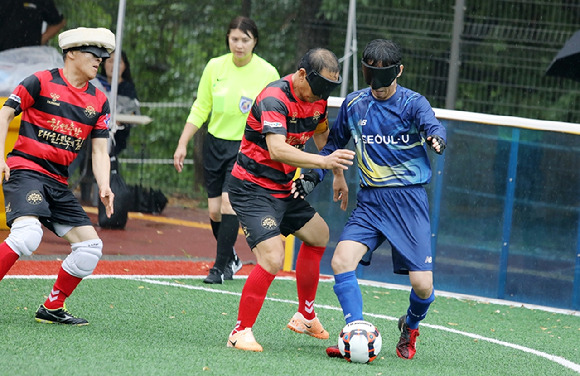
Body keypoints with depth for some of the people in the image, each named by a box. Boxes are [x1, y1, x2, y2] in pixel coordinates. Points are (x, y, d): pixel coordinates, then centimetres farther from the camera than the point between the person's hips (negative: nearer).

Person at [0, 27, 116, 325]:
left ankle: (52, 309, 14)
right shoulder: (41, 82, -4)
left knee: (91, 247, 0)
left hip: (58, 182, 7)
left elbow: (99, 149, 9)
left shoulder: (99, 101, 11)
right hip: (25, 169, -7)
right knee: (28, 233, -31)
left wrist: (104, 187, -8)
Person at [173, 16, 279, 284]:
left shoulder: (267, 73, -8)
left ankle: (221, 267, -8)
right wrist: (182, 144, 5)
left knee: (229, 202, -18)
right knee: (214, 210, 5)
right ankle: (231, 258, 28)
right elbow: (200, 109, 8)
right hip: (215, 143, 4)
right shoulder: (215, 67, -1)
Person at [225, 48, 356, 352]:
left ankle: (305, 317, 38)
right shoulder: (275, 99, -25)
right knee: (272, 258, -23)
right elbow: (277, 149, -39)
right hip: (252, 188, -10)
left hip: (283, 189, 10)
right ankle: (241, 332, -11)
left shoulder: (317, 99, 3)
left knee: (318, 235, 23)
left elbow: (320, 133, 24)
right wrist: (324, 161, -46)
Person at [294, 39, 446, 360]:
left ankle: (410, 327, 25)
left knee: (422, 285, -9)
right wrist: (312, 177, 7)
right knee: (341, 260, -21)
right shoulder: (353, 104, 7)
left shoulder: (413, 103, -5)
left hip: (408, 200, -3)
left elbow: (432, 125, -26)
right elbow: (335, 143, 21)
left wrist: (436, 138, -50)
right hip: (369, 201, 3)